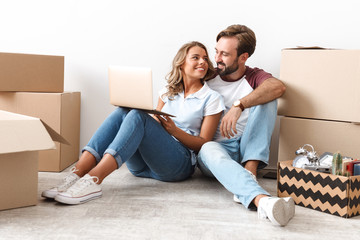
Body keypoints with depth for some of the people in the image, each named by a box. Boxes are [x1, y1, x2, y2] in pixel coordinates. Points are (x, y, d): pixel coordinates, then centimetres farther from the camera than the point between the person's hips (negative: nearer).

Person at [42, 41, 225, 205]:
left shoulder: (212, 98, 8)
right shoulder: (168, 93, 22)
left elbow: (203, 144, 2)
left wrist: (174, 130, -13)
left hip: (178, 163, -4)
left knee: (138, 116, -28)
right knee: (122, 111, -21)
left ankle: (93, 181, -47)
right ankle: (76, 174, -36)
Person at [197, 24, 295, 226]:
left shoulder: (254, 77, 6)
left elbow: (278, 87, -21)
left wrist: (239, 105, -32)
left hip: (247, 150, 0)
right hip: (217, 145, 0)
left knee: (267, 99, -18)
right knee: (209, 150, -38)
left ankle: (249, 172, -33)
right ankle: (261, 200, -65)